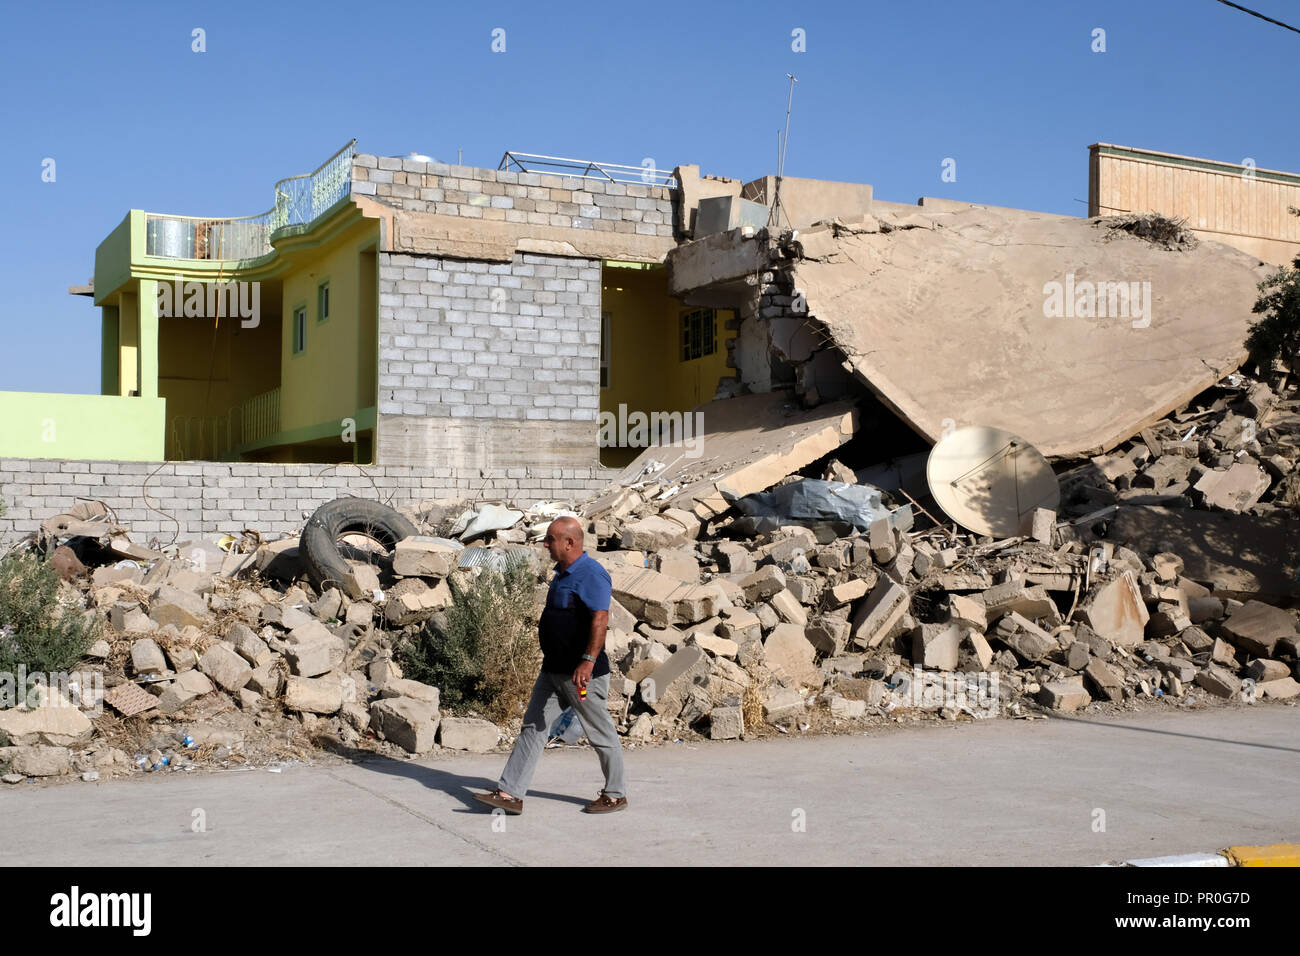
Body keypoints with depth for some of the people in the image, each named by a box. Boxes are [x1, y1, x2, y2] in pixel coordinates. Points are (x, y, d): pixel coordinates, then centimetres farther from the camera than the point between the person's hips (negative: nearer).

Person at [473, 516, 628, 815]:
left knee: (601, 733, 5)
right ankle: (510, 793, 4)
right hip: (553, 670, 10)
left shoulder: (591, 574, -17)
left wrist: (588, 661, -35)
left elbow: (600, 618, -27)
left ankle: (616, 795, 19)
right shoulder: (562, 573, 14)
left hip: (581, 673, -10)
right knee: (532, 727, 4)